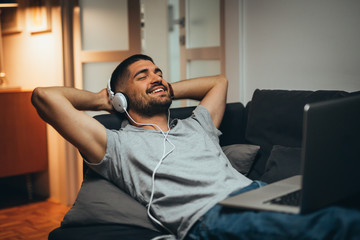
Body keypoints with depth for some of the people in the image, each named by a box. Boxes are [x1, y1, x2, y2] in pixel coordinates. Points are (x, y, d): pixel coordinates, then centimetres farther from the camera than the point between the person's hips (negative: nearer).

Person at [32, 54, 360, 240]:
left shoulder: (195, 127, 33)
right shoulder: (119, 145, 14)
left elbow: (219, 82, 52)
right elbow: (45, 96, 8)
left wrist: (167, 91, 42)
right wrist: (101, 100, 25)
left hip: (254, 191, 7)